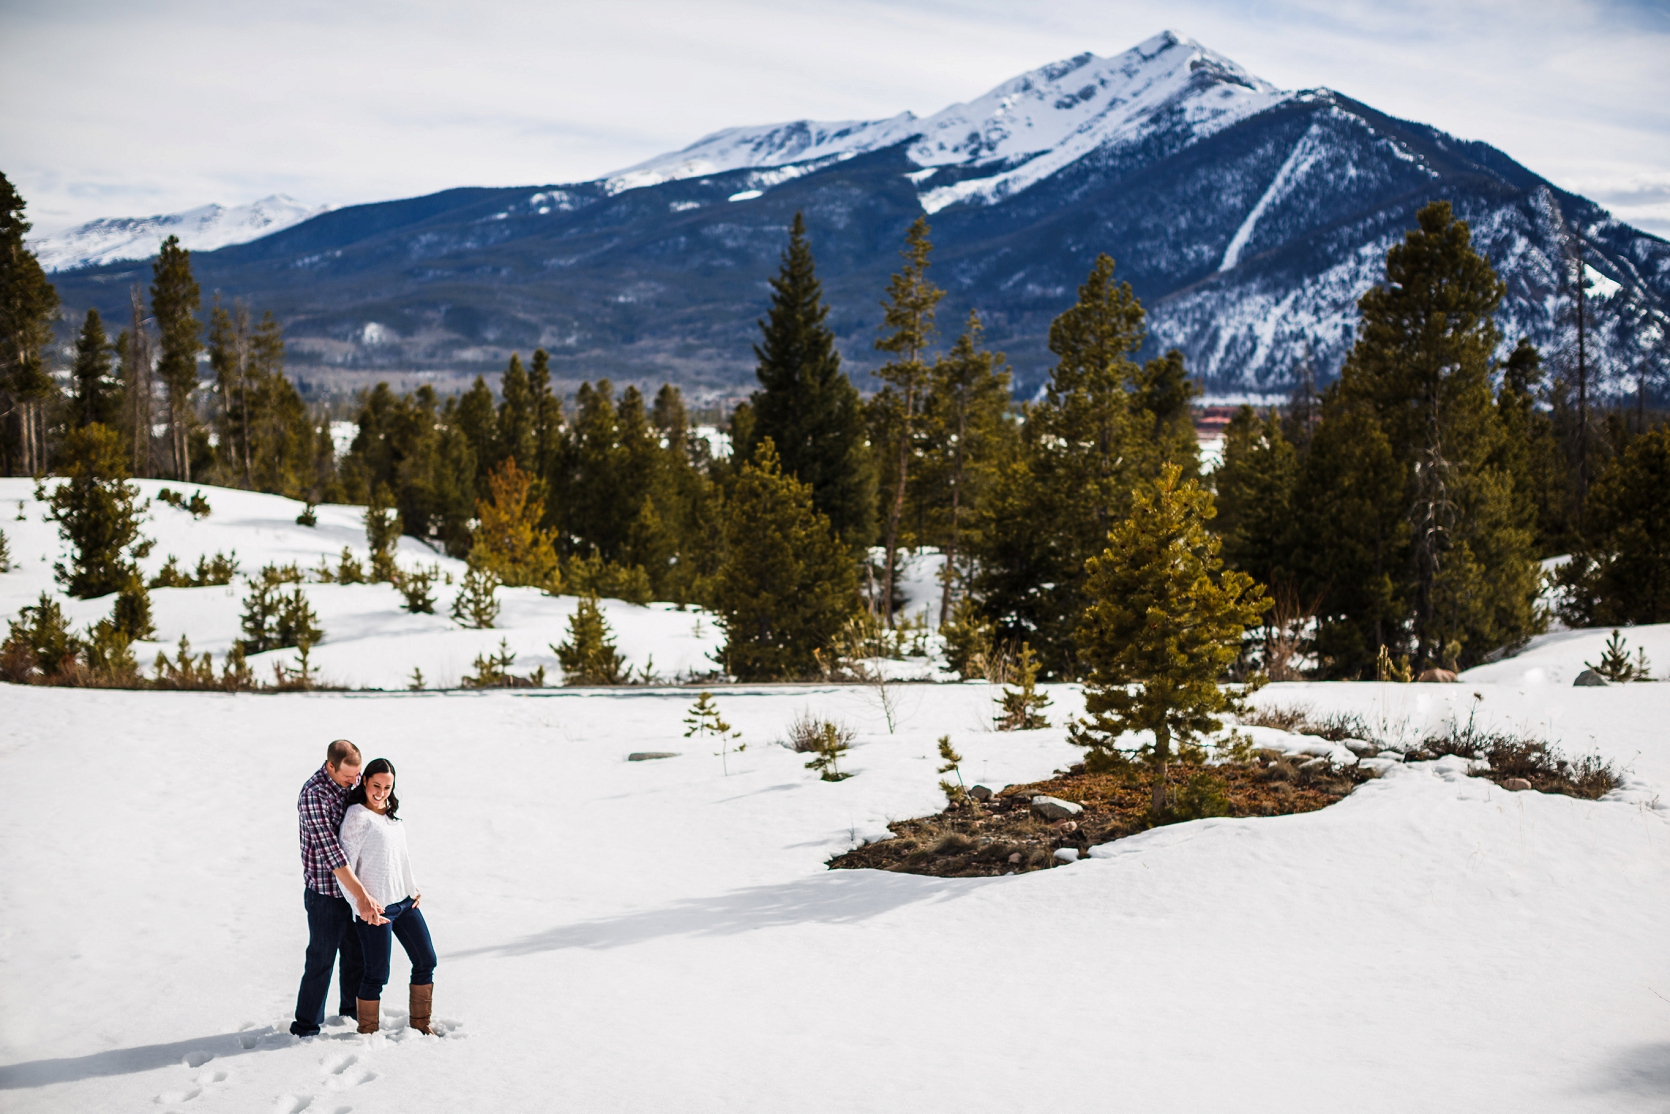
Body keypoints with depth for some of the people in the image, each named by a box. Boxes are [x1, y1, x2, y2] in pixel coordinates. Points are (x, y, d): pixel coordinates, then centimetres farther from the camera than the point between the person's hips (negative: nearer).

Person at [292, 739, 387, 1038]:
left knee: (357, 952, 19)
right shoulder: (314, 795, -24)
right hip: (326, 892, -7)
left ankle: (352, 1009, 37)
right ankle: (306, 1025, 16)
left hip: (351, 887, 7)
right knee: (321, 959, 2)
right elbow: (330, 851, -29)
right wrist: (362, 896, -31)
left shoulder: (352, 781, 0)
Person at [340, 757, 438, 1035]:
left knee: (426, 961, 14)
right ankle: (367, 1032, 15)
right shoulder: (357, 815, -14)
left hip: (405, 901, 8)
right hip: (376, 908, -8)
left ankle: (420, 1023, 28)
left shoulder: (390, 813, 11)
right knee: (377, 973, -1)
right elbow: (344, 865, -16)